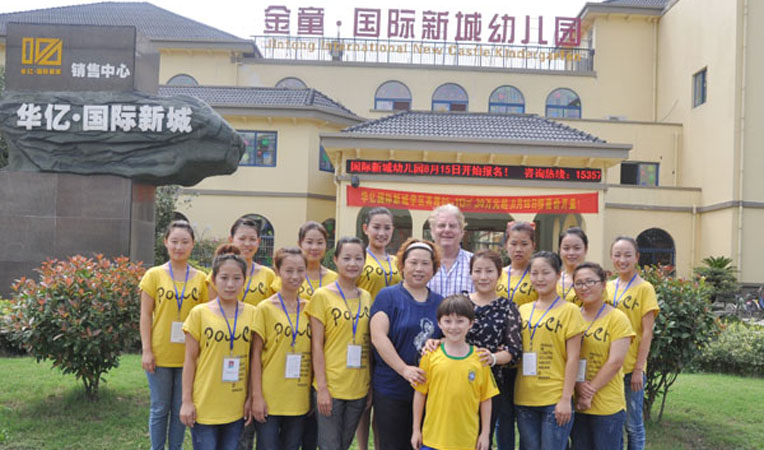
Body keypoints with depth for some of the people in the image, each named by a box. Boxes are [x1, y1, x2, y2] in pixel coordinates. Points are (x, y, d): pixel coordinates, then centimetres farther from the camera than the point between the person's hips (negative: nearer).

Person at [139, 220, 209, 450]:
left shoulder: (200, 278, 3)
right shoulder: (154, 275, 0)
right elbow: (145, 315, 0)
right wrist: (147, 350, -6)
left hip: (188, 355, 1)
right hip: (160, 354, -1)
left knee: (180, 409, 11)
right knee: (160, 408, 9)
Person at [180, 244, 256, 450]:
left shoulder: (251, 313, 1)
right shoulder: (199, 313, -5)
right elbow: (190, 360, -1)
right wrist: (187, 401, -3)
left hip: (236, 407, 2)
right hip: (204, 406, -2)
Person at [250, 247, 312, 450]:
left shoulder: (309, 308, 6)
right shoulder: (265, 308, -5)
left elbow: (314, 351, 11)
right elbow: (256, 354, -5)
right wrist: (257, 396, -9)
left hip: (299, 399, 4)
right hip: (269, 399, -3)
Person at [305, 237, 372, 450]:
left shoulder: (366, 298, 8)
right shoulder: (322, 296, -6)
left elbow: (369, 344, 11)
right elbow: (317, 346, -8)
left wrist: (371, 385, 8)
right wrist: (322, 388, -12)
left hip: (358, 388, 5)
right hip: (330, 387, -4)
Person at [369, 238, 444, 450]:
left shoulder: (439, 302, 11)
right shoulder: (388, 296, -2)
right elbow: (378, 337, -12)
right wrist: (404, 369, -21)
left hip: (429, 391, 4)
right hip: (391, 391, -4)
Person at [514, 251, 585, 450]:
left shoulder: (569, 310, -2)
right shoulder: (522, 310, 10)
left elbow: (572, 359, -6)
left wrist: (566, 399, -10)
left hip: (555, 399, -4)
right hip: (524, 398, 4)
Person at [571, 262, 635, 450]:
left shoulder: (617, 318, -5)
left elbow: (615, 362, -11)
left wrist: (590, 392, -12)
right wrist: (579, 387, -11)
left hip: (608, 406, -4)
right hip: (576, 404, 4)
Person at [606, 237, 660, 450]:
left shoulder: (644, 288, -4)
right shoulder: (607, 287, 8)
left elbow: (647, 333, -7)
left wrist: (639, 369, -11)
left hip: (631, 368, -4)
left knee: (633, 424, 6)